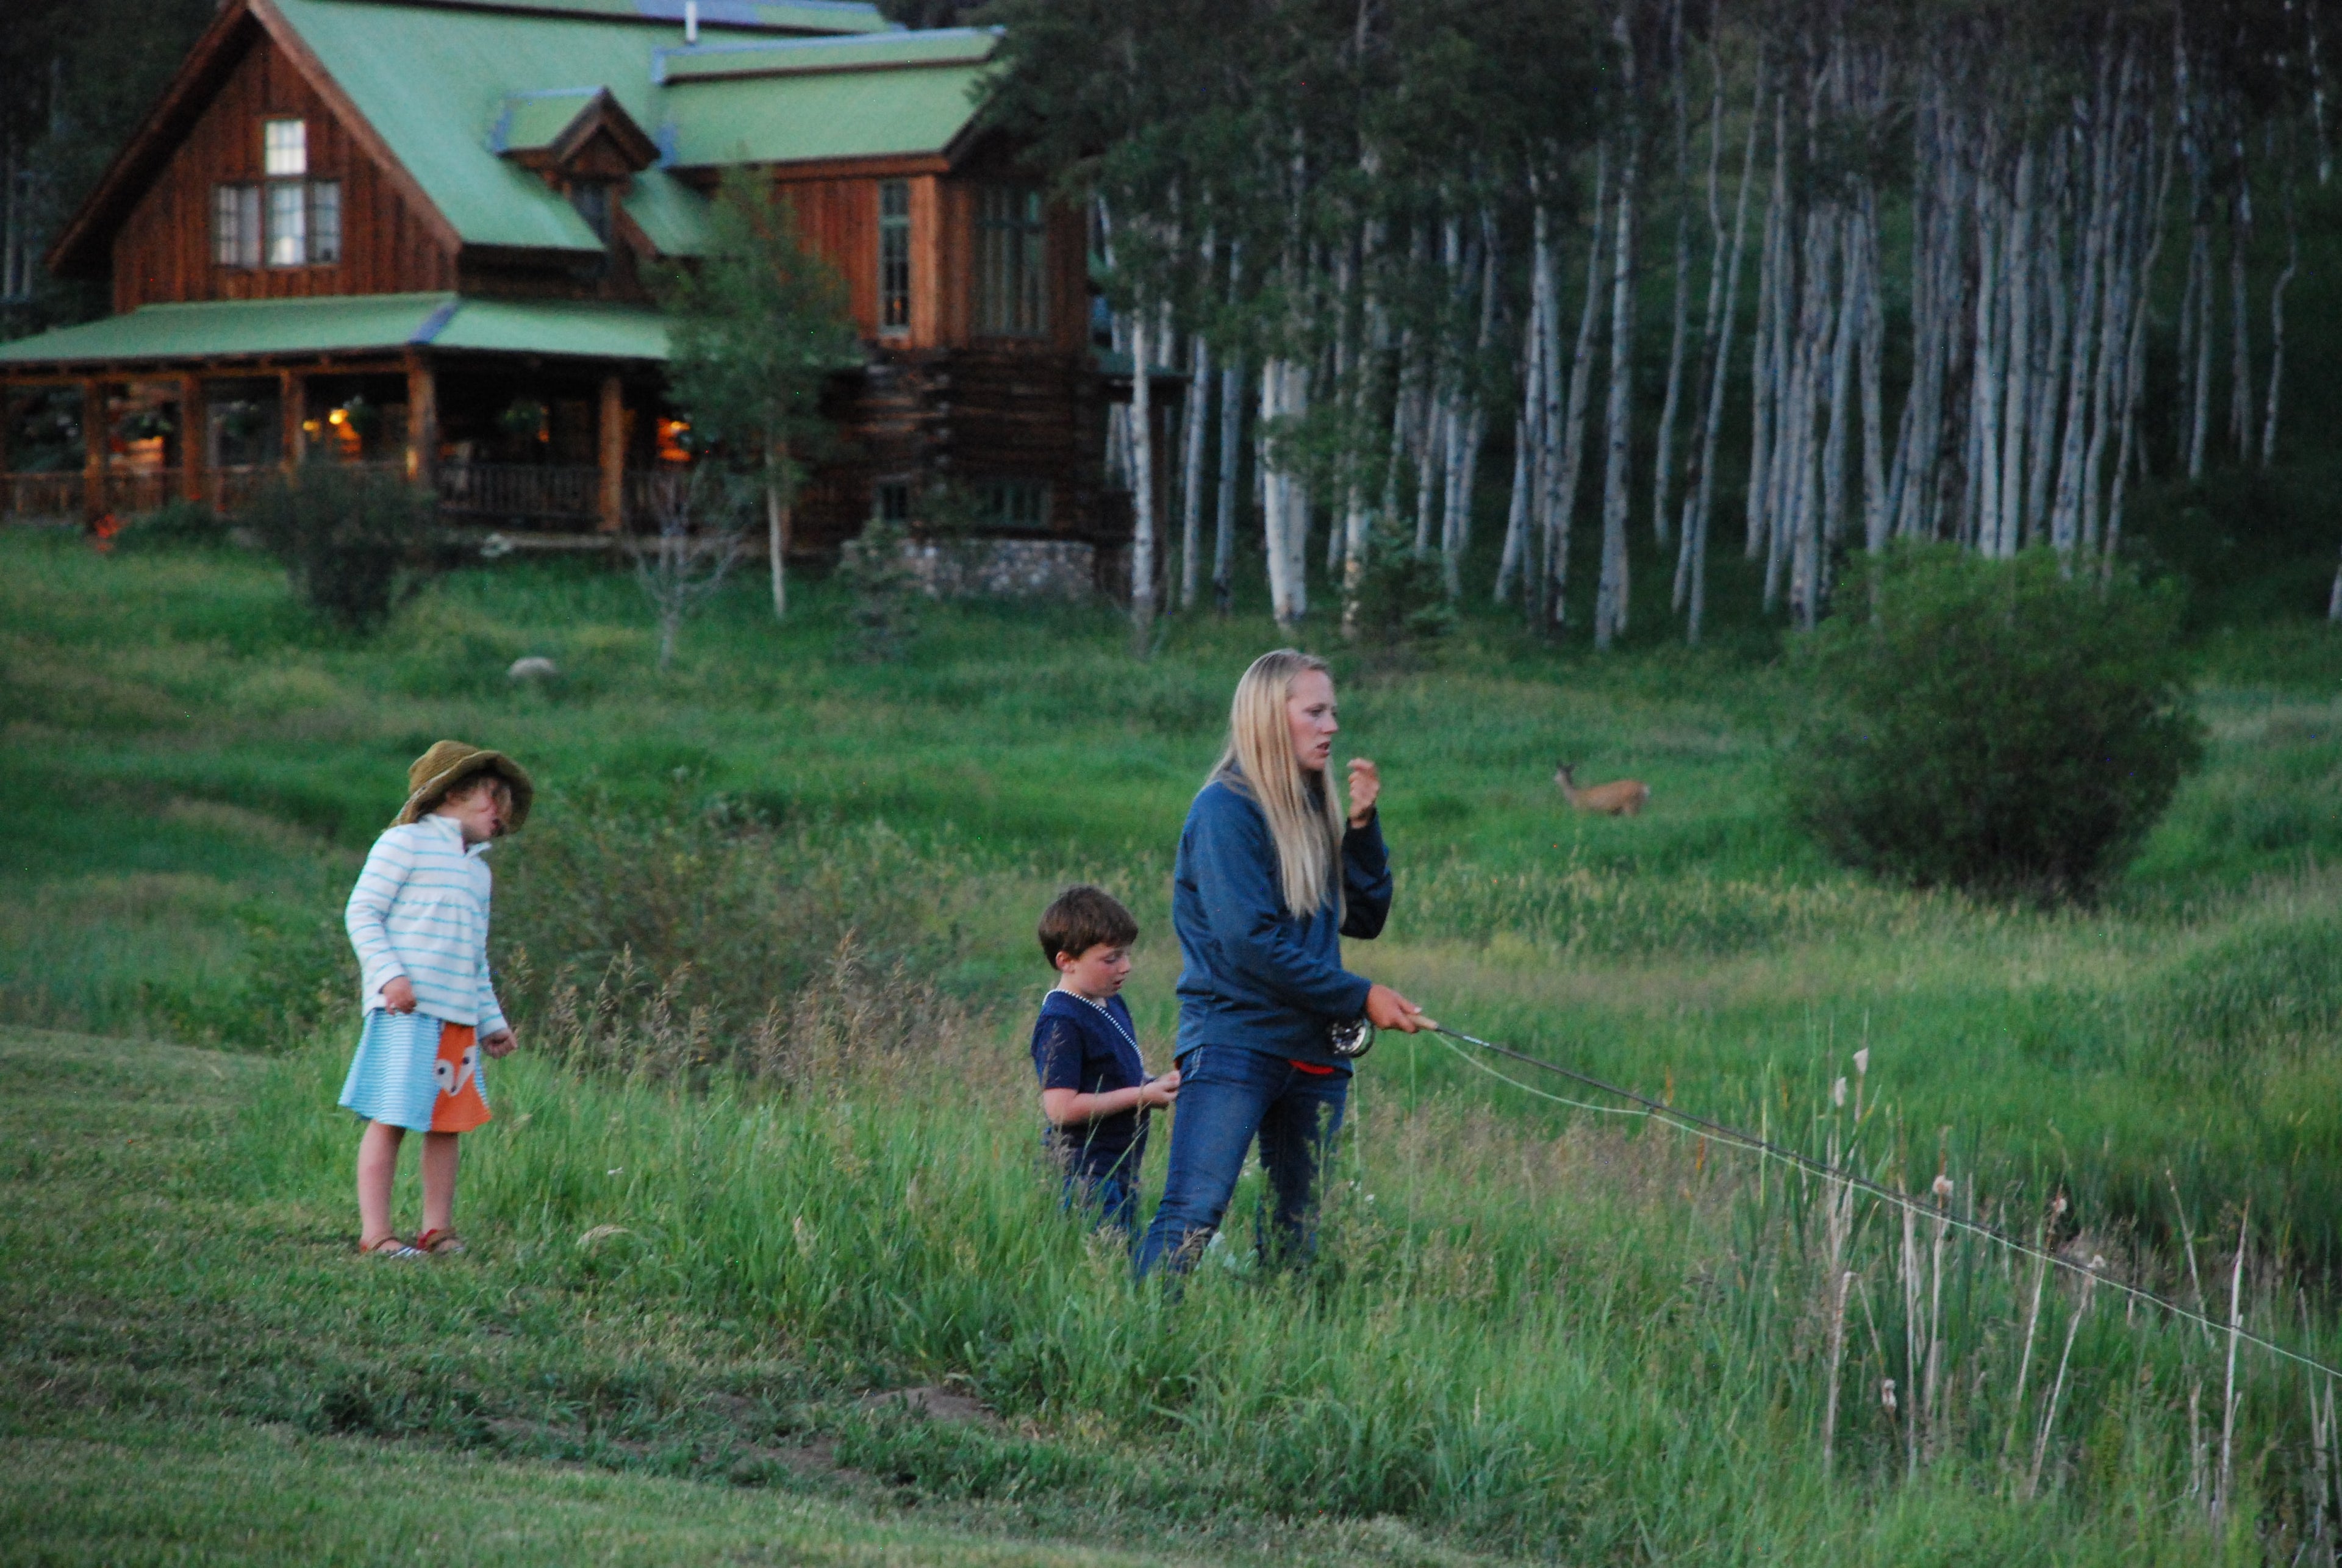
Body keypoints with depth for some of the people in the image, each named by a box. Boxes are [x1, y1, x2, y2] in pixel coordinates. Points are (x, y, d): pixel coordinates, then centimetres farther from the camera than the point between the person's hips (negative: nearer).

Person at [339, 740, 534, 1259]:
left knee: (448, 1121, 7)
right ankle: (375, 1232, -7)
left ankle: (438, 1229, 13)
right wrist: (389, 974, -19)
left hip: (458, 1019, 8)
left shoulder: (477, 869, 25)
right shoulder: (405, 844, 0)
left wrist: (491, 1021, 22)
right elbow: (362, 911, -8)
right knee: (391, 1119, -8)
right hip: (407, 1009, -8)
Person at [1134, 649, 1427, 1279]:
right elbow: (1250, 943, -15)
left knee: (1297, 1229, 6)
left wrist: (1362, 825, 3)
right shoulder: (1226, 808, -8)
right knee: (1192, 1215, -17)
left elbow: (1366, 919, 15)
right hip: (1234, 1043, -8)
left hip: (1313, 1056, 8)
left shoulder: (1314, 810, 15)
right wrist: (1360, 997, -12)